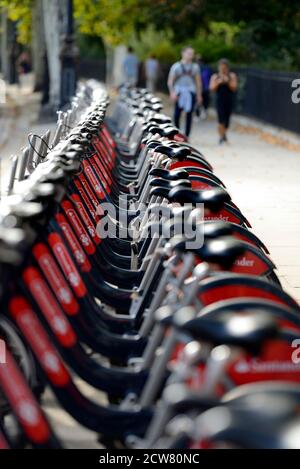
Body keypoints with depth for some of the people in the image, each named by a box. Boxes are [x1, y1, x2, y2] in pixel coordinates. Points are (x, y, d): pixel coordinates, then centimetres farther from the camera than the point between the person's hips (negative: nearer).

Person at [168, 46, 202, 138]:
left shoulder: (195, 67, 12)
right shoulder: (176, 66, 4)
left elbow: (198, 82, 14)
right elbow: (170, 81, 1)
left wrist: (199, 95, 10)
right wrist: (172, 92, -12)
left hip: (191, 93, 2)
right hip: (179, 92, -2)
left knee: (189, 115, 0)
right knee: (177, 114, -6)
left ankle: (186, 136, 6)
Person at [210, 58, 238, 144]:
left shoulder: (232, 76, 5)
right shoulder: (215, 77, 4)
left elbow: (234, 88, -2)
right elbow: (212, 88, -3)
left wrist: (228, 82, -17)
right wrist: (218, 83, -17)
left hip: (229, 100, 2)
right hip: (220, 100, -1)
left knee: (227, 120, 9)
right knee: (221, 119, -13)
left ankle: (223, 133, 35)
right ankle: (222, 137, -7)